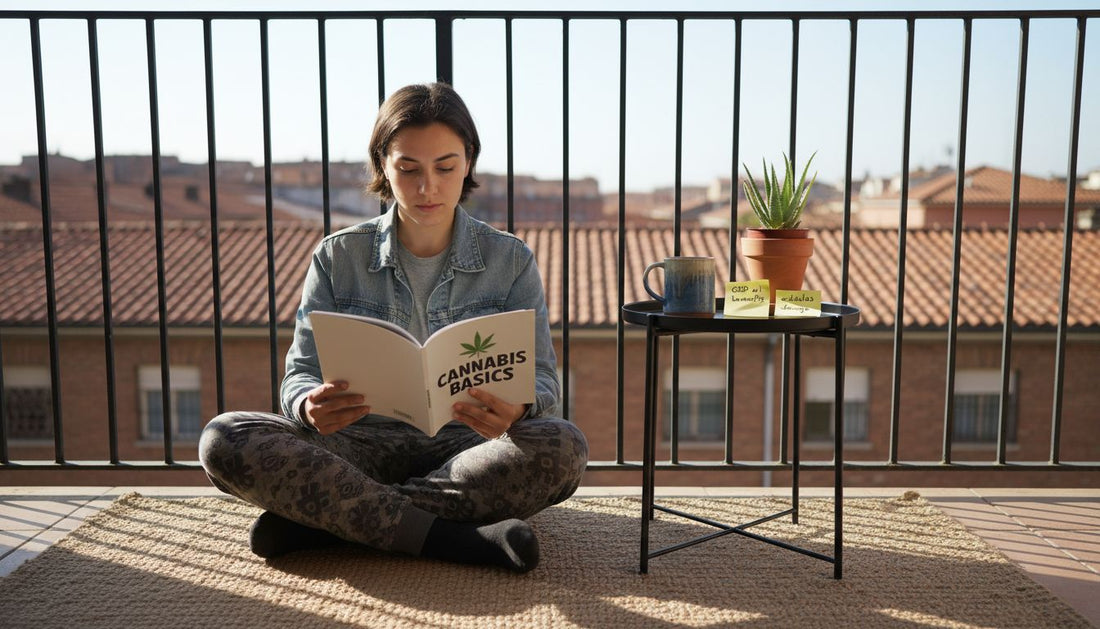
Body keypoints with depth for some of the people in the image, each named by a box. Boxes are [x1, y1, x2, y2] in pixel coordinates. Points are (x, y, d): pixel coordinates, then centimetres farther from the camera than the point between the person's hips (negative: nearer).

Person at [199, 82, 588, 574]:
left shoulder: (510, 261, 4)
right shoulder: (337, 257, 5)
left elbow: (541, 378, -2)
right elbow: (301, 373, 2)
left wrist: (516, 409, -28)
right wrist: (311, 405, -24)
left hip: (465, 447, 0)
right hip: (363, 445, 1)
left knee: (563, 447, -32)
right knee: (223, 439, -24)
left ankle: (319, 519, -24)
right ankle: (452, 540, -28)